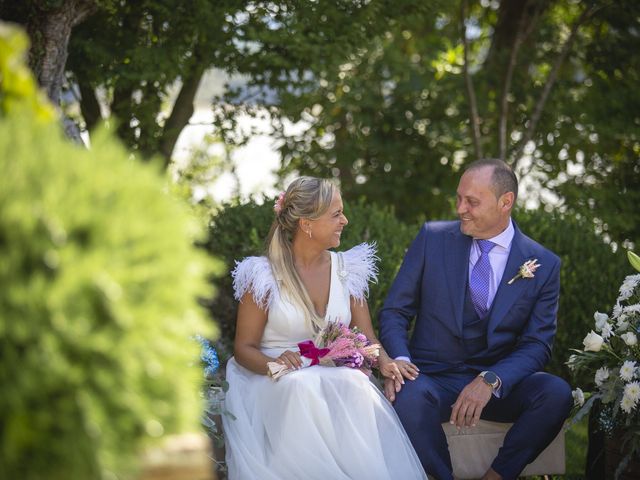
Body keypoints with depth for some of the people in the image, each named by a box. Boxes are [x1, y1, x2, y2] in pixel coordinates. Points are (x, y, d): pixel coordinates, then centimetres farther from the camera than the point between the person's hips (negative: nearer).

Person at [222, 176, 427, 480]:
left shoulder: (346, 269, 10)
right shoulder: (264, 275, -4)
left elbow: (365, 335, 7)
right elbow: (244, 348, -1)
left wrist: (384, 361, -16)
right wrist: (274, 363, -24)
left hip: (337, 379, 3)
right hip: (277, 386, -3)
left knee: (357, 388, -33)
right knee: (301, 387, -38)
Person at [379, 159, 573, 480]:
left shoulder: (543, 265, 1)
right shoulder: (432, 238, 2)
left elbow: (537, 345, -3)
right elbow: (394, 311, 3)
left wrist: (490, 381, -22)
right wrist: (399, 360, -18)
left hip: (499, 383, 1)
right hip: (432, 377, -1)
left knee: (556, 393, -29)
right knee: (409, 396, -36)